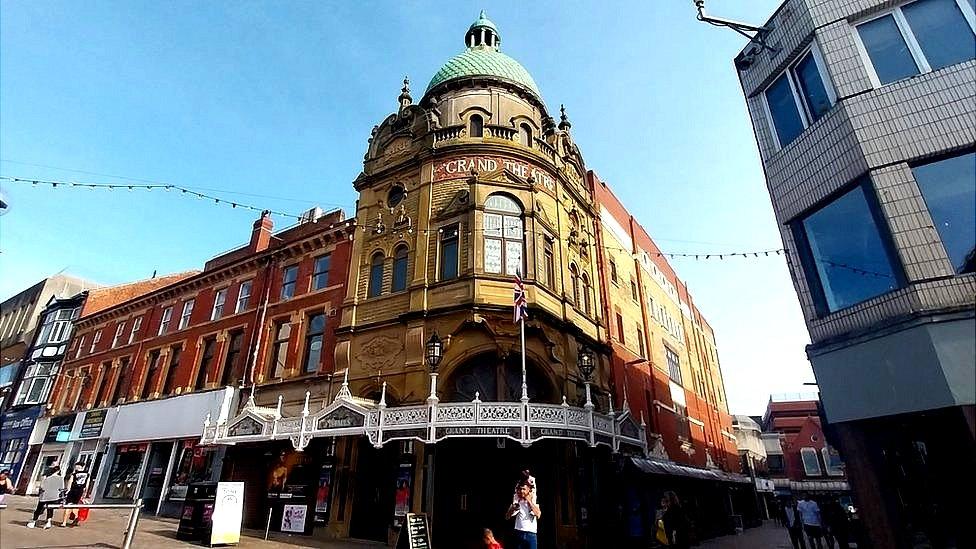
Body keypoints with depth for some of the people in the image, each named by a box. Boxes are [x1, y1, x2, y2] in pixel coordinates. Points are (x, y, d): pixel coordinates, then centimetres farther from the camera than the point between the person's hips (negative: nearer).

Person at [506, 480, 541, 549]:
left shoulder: (533, 501, 6)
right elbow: (507, 517, 2)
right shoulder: (517, 502, 8)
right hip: (519, 533, 1)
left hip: (531, 534, -1)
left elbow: (538, 514, -12)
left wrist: (529, 501, -8)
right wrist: (512, 508, -16)